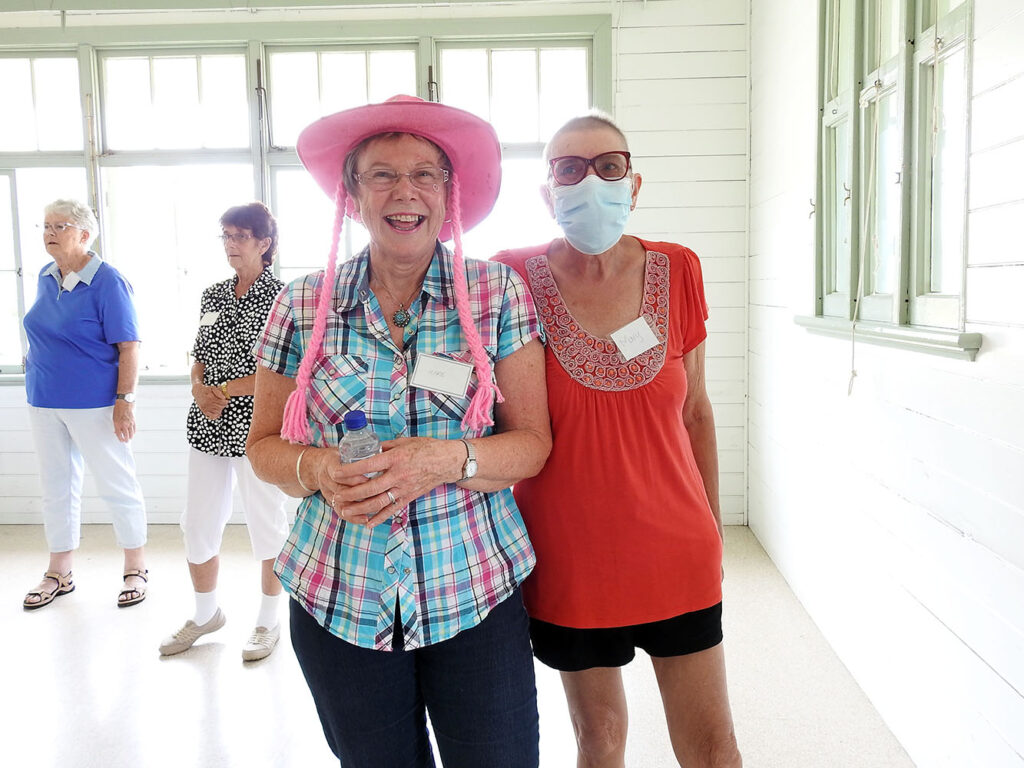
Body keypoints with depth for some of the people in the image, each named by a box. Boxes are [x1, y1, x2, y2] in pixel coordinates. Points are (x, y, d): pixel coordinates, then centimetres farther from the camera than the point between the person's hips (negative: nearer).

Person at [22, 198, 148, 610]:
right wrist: (36, 362, 9)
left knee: (117, 485, 4)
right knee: (56, 487, 15)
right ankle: (59, 574, 29)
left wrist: (125, 400, -19)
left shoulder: (107, 281, -12)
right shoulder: (46, 277, 8)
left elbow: (128, 347, -15)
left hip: (93, 403, -7)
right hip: (44, 402, 7)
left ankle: (136, 569, 19)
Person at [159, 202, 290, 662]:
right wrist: (199, 389, -6)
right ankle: (205, 614, 33)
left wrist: (224, 391, -15)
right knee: (197, 524, 13)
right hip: (208, 427, 6)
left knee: (267, 526, 6)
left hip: (256, 428, -6)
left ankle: (268, 621, 24)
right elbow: (200, 357, 15)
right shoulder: (213, 295, 11)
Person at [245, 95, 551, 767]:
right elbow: (265, 443, 6)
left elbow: (533, 442, -4)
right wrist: (317, 471, -16)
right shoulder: (304, 305, -1)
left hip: (474, 596, -1)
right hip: (339, 604, 2)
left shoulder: (498, 292, -4)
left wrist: (445, 460, -22)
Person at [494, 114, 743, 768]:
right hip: (568, 557, -1)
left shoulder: (677, 271, -2)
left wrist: (713, 530, 11)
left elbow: (695, 411, 6)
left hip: (675, 551, 2)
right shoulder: (515, 279, -8)